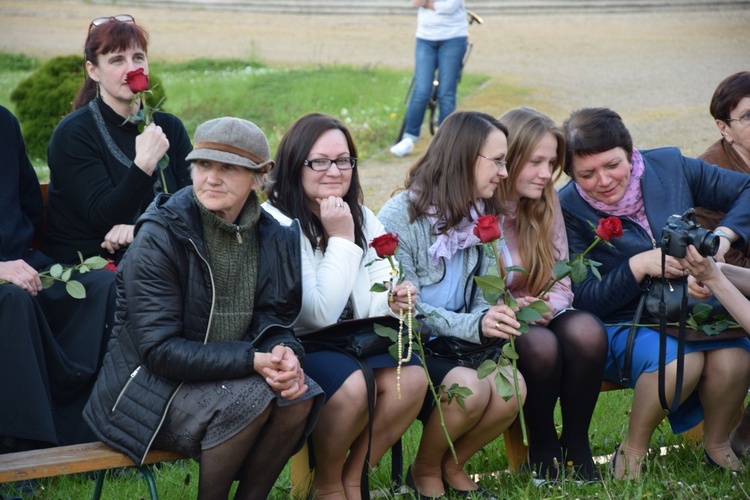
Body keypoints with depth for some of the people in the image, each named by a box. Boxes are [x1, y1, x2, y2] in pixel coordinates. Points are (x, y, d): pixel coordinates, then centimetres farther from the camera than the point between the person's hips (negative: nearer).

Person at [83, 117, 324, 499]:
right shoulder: (159, 236, -17)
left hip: (227, 372, 6)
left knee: (299, 394, -21)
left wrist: (282, 351, -20)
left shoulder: (271, 235, 1)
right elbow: (158, 349, -21)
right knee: (250, 398, -29)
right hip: (151, 388, -6)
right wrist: (252, 360, -28)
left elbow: (273, 317, 7)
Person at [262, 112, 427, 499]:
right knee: (353, 384, -33)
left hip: (351, 339, 7)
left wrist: (393, 301, -22)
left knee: (412, 377, -21)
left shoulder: (363, 218, 8)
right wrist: (341, 239, -19)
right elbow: (320, 314, -21)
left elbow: (366, 304, 2)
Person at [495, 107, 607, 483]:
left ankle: (576, 445, -10)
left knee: (586, 331, -27)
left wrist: (548, 308, -18)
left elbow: (561, 283, 5)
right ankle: (543, 448, -9)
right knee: (539, 345, -35)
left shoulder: (546, 204, 6)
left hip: (539, 318, 5)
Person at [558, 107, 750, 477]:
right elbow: (583, 301, -12)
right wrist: (639, 266, -24)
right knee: (680, 361, -35)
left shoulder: (670, 166, -2)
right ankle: (633, 450, -9)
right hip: (622, 322, -3)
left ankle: (716, 442, 2)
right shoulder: (569, 210, -10)